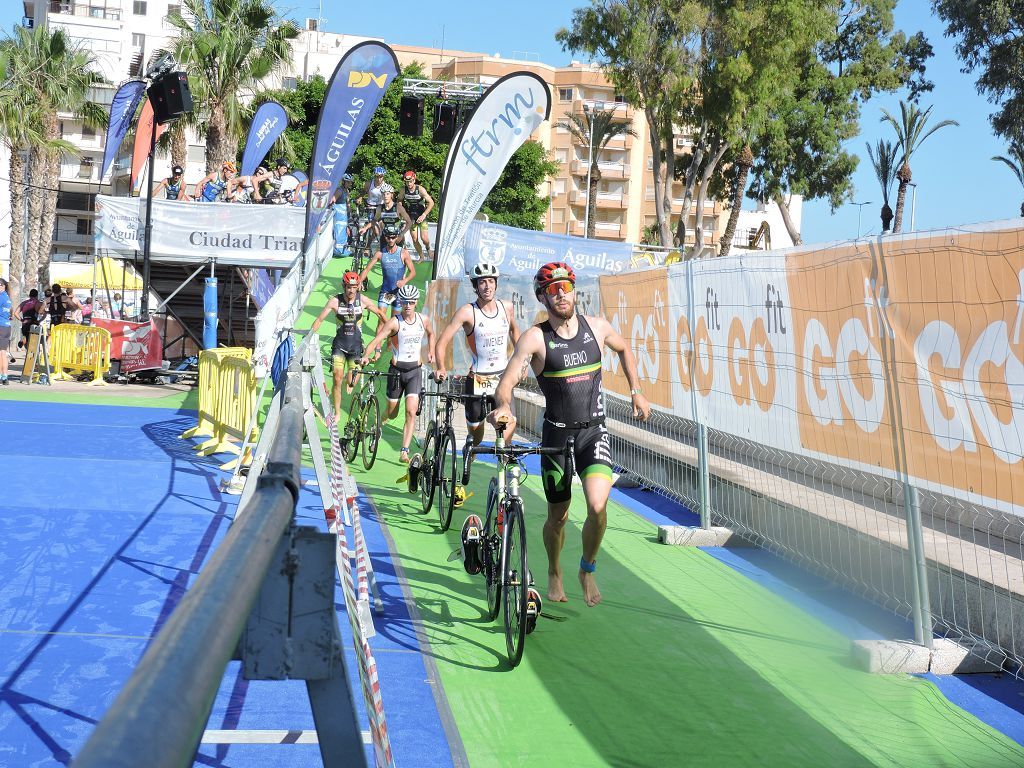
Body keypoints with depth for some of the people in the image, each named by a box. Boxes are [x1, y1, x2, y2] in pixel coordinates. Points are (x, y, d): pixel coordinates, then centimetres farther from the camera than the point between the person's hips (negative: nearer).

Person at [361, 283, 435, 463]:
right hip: (396, 370, -2)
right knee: (392, 414, 9)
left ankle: (404, 451, -10)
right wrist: (366, 356, -39)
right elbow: (376, 340, -23)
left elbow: (430, 334, 25)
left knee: (411, 411, -13)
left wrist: (430, 352, 14)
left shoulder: (423, 319, 1)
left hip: (415, 370, 2)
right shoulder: (394, 322, -12)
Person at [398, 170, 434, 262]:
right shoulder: (404, 190, -10)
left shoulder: (420, 189, -19)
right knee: (414, 239, 0)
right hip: (411, 217, 3)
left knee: (424, 238, -14)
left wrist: (424, 215, -22)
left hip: (421, 216, -3)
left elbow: (431, 203, -17)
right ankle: (421, 257, 19)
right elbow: (399, 201, 6)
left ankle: (428, 248, 20)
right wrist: (405, 214, -4)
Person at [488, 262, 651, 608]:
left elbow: (624, 349, 21)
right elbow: (507, 380, -23)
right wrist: (503, 407, -43)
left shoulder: (597, 327, -1)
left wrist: (636, 391, 17)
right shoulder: (535, 337, -12)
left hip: (594, 431, 1)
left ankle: (588, 568, 10)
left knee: (597, 507, -18)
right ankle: (554, 573, 40)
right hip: (556, 434, -1)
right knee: (558, 516, 10)